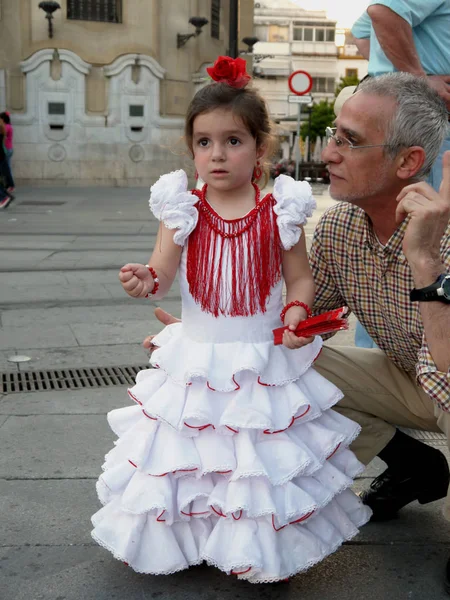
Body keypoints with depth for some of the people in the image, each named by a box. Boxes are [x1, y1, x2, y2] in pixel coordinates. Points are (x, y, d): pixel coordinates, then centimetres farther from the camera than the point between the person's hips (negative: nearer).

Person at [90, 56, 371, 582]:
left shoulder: (280, 211, -6)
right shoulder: (183, 210, -4)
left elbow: (300, 278, 2)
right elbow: (162, 273, -10)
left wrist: (296, 313, -17)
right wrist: (146, 281, -32)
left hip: (264, 360, -1)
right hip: (196, 357, 1)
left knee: (262, 457, 6)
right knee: (186, 452, 10)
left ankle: (263, 548, 30)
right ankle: (182, 538, 35)